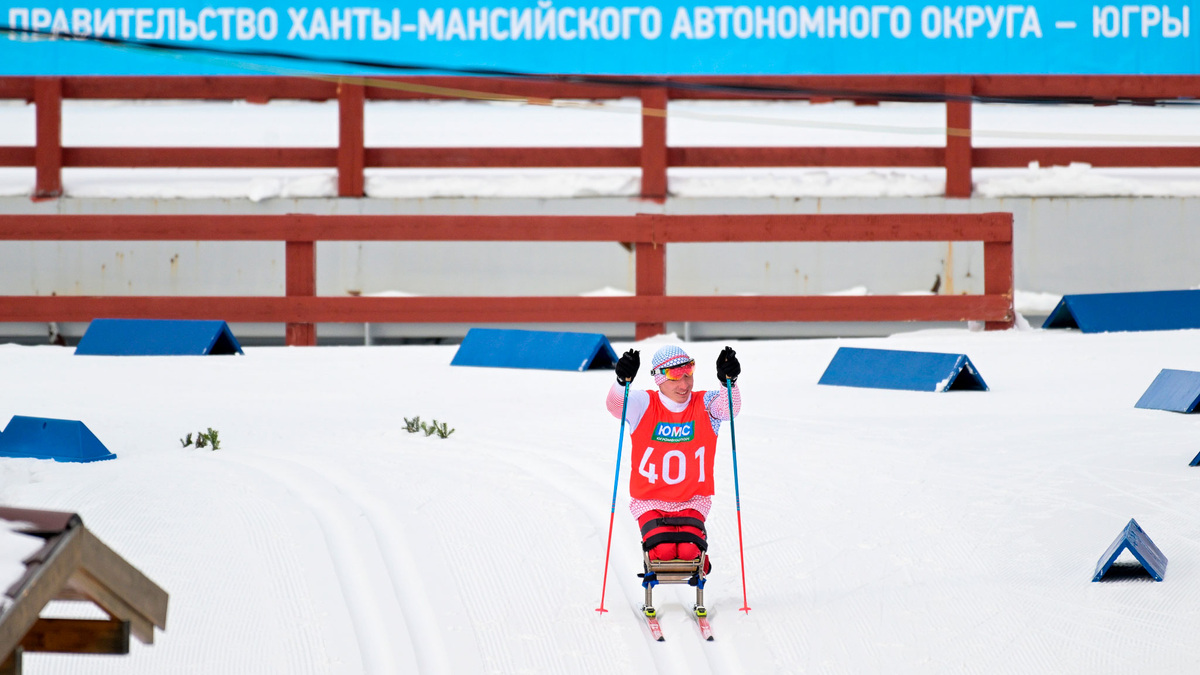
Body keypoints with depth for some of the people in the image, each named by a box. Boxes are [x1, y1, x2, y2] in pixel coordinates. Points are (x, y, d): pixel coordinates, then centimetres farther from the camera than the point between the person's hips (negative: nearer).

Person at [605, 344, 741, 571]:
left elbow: (729, 408, -25)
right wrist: (623, 381, -49)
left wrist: (728, 382, -47)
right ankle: (655, 561, 14)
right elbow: (615, 405, -27)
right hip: (649, 502, -1)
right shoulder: (643, 405, -7)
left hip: (692, 502, 1)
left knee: (689, 550, -23)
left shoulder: (705, 405, -5)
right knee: (664, 550, -24)